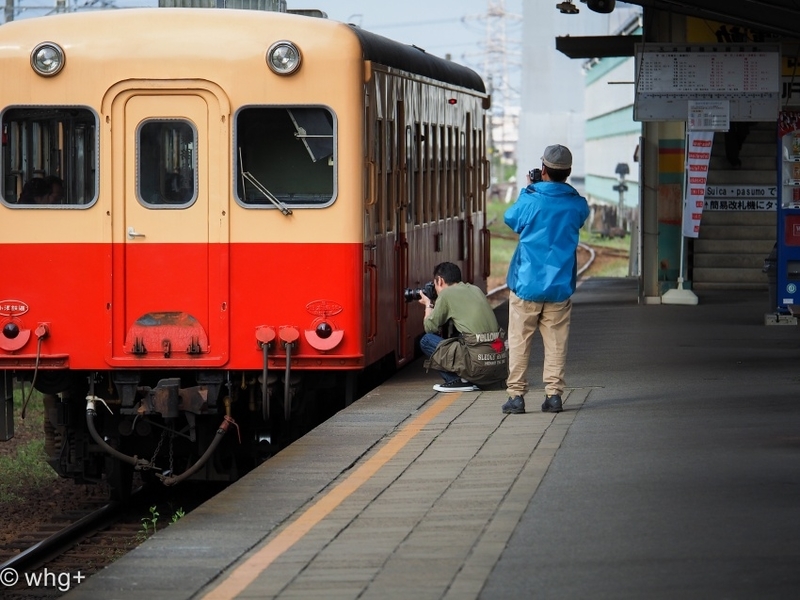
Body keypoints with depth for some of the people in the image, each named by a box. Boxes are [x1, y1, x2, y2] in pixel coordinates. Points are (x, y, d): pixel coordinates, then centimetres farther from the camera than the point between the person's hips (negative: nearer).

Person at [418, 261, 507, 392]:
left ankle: (458, 381, -2)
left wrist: (428, 305, 26)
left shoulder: (446, 294, 1)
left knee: (426, 341, 8)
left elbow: (430, 328, 6)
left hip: (478, 362, -7)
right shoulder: (476, 290, 20)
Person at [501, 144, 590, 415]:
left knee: (519, 341, 5)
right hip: (560, 286, 2)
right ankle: (554, 393, 6)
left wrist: (527, 190, 17)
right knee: (556, 342, 9)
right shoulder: (577, 205, -4)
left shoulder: (530, 201, -13)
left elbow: (510, 218, 7)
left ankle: (516, 394, 5)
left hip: (527, 284, -2)